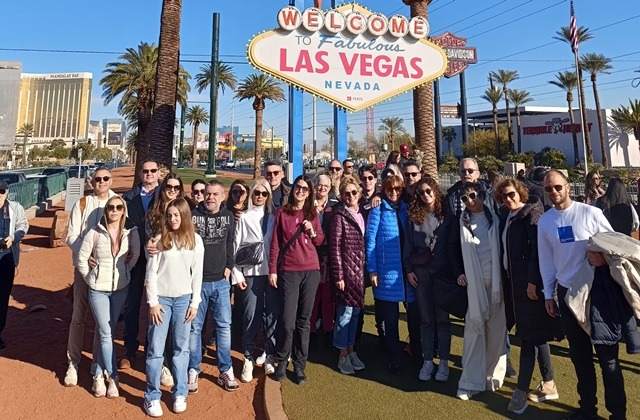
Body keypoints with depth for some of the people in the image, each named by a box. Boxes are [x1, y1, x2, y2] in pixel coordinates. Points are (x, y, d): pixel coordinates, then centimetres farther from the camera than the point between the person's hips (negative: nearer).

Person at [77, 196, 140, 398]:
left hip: (121, 288, 2)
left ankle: (99, 376, 27)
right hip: (98, 289, -2)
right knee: (106, 334, 0)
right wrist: (90, 279, 0)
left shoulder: (131, 232, -8)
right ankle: (113, 377, 12)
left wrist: (124, 272, 3)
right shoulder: (95, 233, -11)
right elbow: (82, 258, -1)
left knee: (108, 332, 12)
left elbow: (135, 255, 7)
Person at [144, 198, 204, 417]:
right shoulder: (160, 238, -3)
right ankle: (152, 396, 18)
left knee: (181, 348, 9)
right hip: (161, 298, -1)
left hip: (184, 299, 1)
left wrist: (195, 302, -1)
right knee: (155, 349, 3)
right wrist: (153, 302, -7)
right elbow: (151, 272, -3)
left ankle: (180, 393, 23)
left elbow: (197, 273, 2)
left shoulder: (195, 240, 0)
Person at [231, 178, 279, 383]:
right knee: (251, 315, 0)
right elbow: (236, 247, 2)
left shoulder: (273, 217, 10)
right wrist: (237, 275, -4)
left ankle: (269, 356, 18)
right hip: (251, 273, -1)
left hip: (272, 272, 2)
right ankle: (248, 358, 15)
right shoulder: (244, 217, 5)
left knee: (273, 314, 3)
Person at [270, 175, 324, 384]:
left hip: (311, 271, 2)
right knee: (288, 321, -5)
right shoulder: (282, 213, 2)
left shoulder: (313, 214, 9)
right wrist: (272, 270, -1)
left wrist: (312, 231, -6)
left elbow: (320, 241, 14)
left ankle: (299, 365, 21)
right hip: (288, 271, -2)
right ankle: (281, 362, 18)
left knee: (304, 320, 8)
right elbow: (275, 243, 3)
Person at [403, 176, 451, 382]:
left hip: (443, 271, -1)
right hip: (421, 272, 2)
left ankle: (444, 361, 17)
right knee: (426, 318, 8)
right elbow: (408, 245, 7)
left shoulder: (445, 214, 0)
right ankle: (428, 360, 19)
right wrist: (409, 269, 2)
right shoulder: (414, 216, 5)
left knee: (442, 317, 6)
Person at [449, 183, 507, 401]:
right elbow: (453, 249, 10)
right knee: (474, 329, 0)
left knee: (497, 328, 6)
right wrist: (459, 273, -2)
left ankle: (494, 375, 21)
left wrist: (503, 276, -6)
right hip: (473, 283, 0)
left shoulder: (495, 218, 3)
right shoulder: (460, 223, 5)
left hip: (495, 280, 0)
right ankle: (471, 381, 5)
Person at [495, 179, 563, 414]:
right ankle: (549, 385, 28)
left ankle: (521, 391, 5)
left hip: (530, 280, -8)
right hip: (514, 279, 8)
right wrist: (506, 278, 9)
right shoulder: (506, 215, 12)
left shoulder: (532, 213, -10)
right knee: (535, 333, 15)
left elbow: (537, 249, -17)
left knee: (529, 334, -2)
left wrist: (533, 281, -21)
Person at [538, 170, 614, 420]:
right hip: (566, 291, 3)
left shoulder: (590, 213, -9)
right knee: (579, 352, 11)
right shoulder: (544, 221, 1)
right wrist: (548, 294, 7)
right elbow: (546, 259, 5)